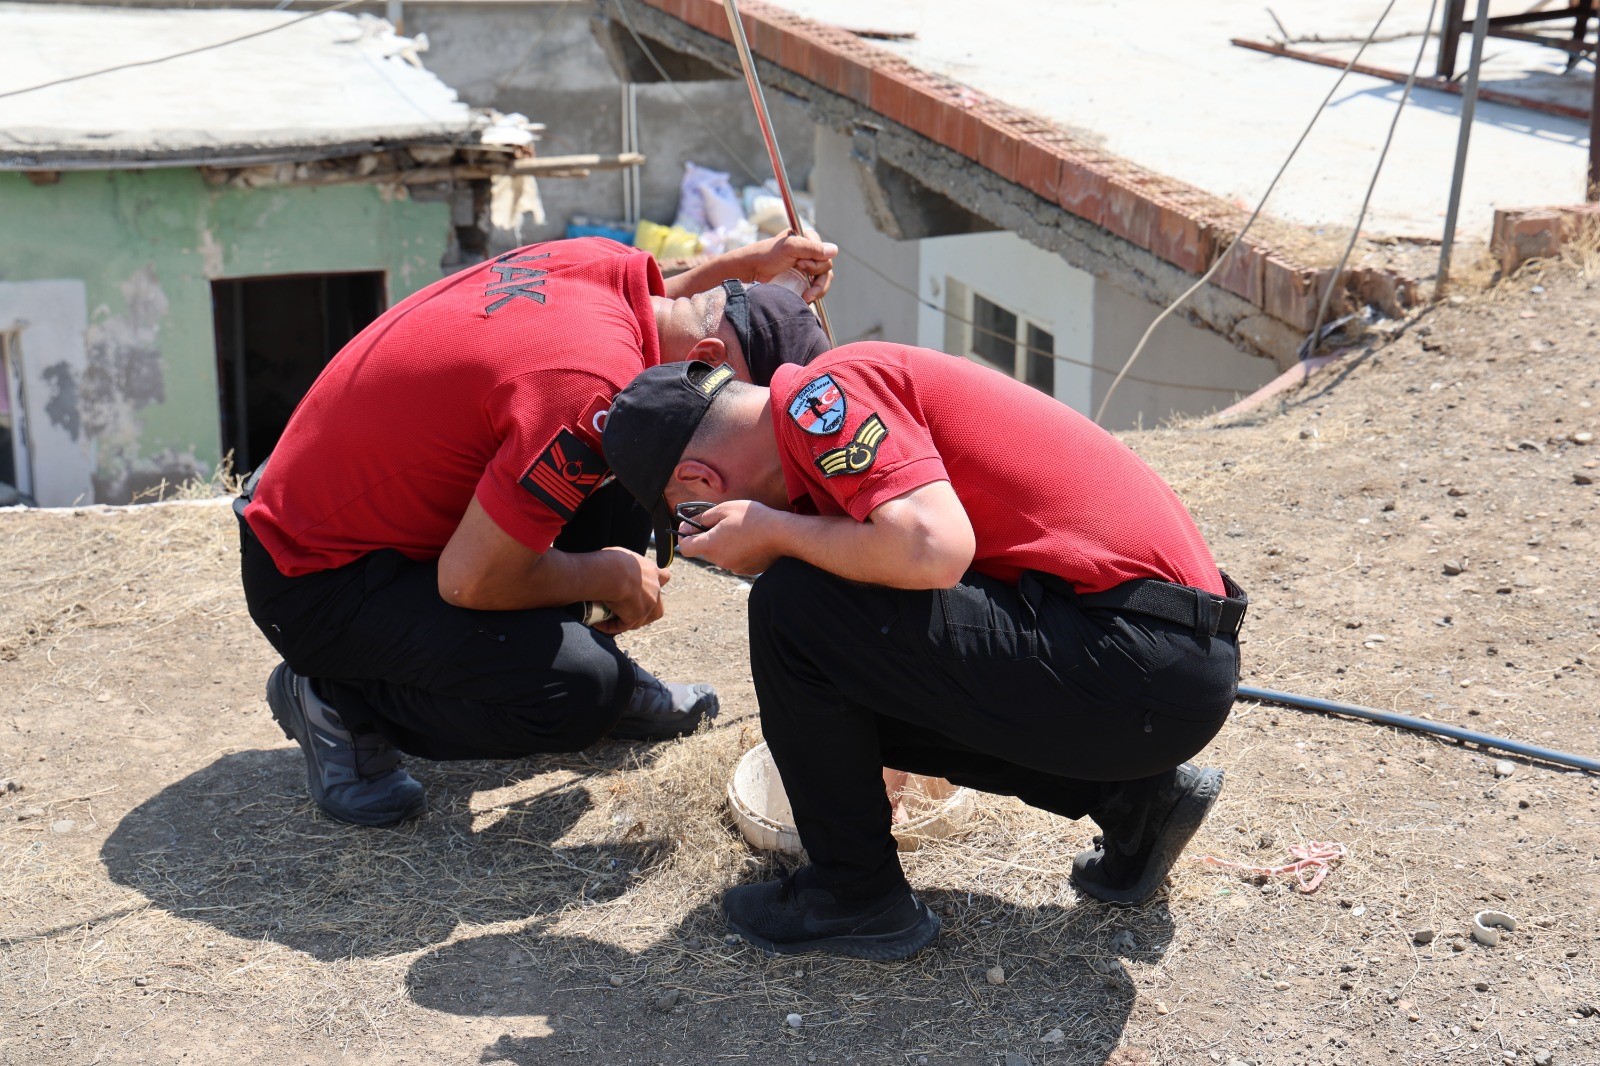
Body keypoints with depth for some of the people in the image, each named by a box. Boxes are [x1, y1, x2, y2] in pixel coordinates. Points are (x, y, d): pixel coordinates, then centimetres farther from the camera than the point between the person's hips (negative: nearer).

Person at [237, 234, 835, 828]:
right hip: (316, 581, -9)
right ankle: (340, 700, -2)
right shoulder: (592, 387, -32)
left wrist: (746, 266, 11)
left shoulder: (602, 261, -6)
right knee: (583, 691, -24)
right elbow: (470, 579, -27)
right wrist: (612, 578, -12)